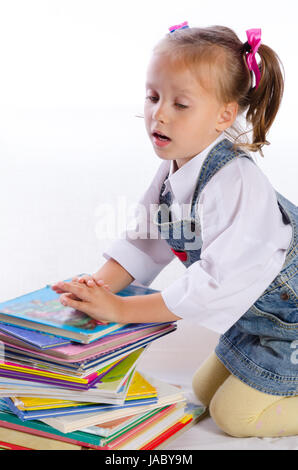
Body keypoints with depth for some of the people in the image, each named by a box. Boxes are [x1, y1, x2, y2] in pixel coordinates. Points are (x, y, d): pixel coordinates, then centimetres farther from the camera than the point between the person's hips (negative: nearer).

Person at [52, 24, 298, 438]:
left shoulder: (237, 185, -35)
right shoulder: (173, 173, -6)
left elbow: (218, 280, -38)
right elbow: (144, 240, -2)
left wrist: (122, 309, -35)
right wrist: (100, 286, -20)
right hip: (255, 315, 8)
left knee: (233, 413, -4)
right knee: (204, 391, 19)